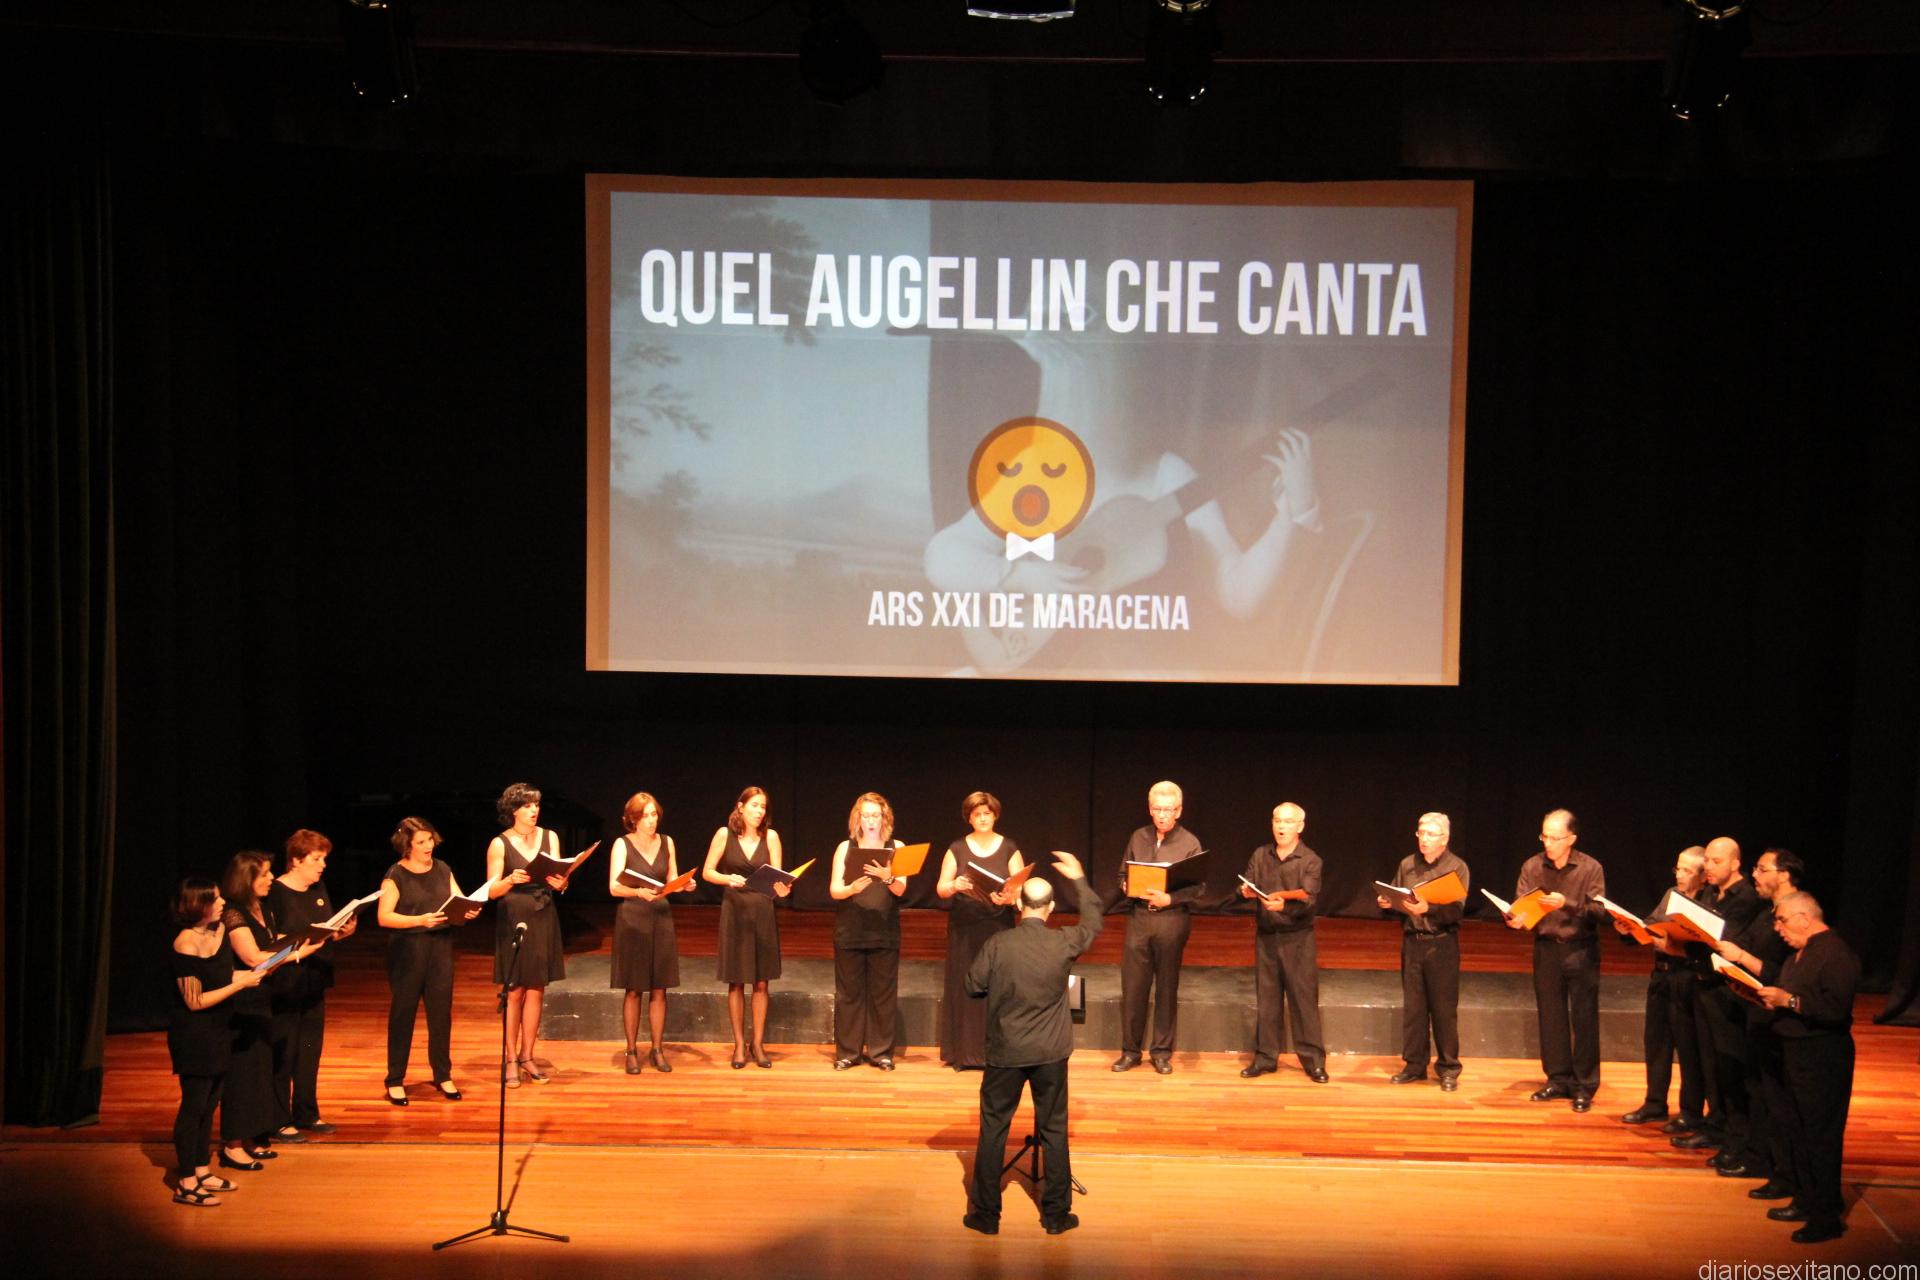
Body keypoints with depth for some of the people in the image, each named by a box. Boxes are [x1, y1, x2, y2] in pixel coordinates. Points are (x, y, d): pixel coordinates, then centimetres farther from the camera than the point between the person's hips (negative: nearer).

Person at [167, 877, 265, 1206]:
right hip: (193, 1035, -8)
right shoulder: (186, 944, -21)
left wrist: (248, 973, -3)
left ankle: (201, 1172, 27)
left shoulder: (219, 929, 2)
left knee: (209, 1104, 15)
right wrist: (239, 985, -20)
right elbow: (195, 1001, -20)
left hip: (217, 1032, 8)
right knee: (193, 1105, -1)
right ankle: (186, 1184, 8)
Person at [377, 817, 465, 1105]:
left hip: (441, 945, 4)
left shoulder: (442, 869, 9)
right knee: (403, 1013, 2)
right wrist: (420, 920, -24)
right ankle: (395, 1080, 10)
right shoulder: (396, 875, -6)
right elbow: (383, 917, -13)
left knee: (441, 1011, 5)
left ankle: (443, 1075, 16)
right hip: (407, 949, -4)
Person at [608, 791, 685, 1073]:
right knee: (634, 990, 1)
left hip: (661, 918, 3)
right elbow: (614, 887, -14)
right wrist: (639, 892, -31)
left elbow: (672, 881, 11)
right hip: (632, 919, -3)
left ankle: (657, 1050, 14)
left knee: (659, 989, 5)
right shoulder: (622, 844, -5)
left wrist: (684, 884, -11)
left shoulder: (667, 842, 7)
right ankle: (632, 1052, 10)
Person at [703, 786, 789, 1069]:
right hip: (734, 911, -1)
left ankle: (758, 1043, 15)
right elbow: (708, 872, 0)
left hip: (763, 912, 1)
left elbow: (777, 876, -3)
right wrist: (728, 879, -19)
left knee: (761, 982, 5)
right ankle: (739, 1044, 14)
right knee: (736, 981, 4)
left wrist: (781, 887, -25)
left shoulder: (770, 836, 0)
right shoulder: (725, 834, -3)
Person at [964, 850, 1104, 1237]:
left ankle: (985, 1214, 15)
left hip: (1005, 1052, -1)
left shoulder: (997, 944, -13)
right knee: (1054, 1130, 12)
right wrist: (1079, 879, 21)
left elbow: (973, 986, -4)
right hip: (1051, 1053, 1)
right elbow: (1093, 922, 10)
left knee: (993, 1129, 10)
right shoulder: (1064, 943, -9)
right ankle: (1056, 1214, 18)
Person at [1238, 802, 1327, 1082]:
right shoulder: (1260, 855, 7)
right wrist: (1247, 891, -23)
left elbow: (1308, 899, -14)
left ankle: (1313, 1060, 5)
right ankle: (1265, 1057, 16)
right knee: (1266, 999, 8)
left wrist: (1284, 904, -32)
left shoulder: (1310, 860, -4)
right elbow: (1246, 887, 1)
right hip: (1265, 936, 3)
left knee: (1304, 998, -2)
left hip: (1298, 938, -3)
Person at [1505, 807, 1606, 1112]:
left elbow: (1598, 911, -13)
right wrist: (1515, 920, -24)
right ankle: (1559, 1079, 21)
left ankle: (1585, 1086, 7)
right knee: (1550, 1017, 8)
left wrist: (1567, 904, -27)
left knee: (1583, 1018, -1)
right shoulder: (1532, 867, 1)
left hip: (1581, 950, -3)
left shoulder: (1591, 868, -6)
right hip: (1546, 949, 3)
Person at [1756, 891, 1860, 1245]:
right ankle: (1806, 1201, 29)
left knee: (1821, 1136, -5)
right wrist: (1770, 997, 2)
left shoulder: (1836, 954, -18)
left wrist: (1789, 1000, -24)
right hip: (1798, 1053, 10)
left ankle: (1827, 1218, 2)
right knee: (1798, 1132, 17)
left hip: (1823, 1057, -10)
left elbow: (1836, 1007, -27)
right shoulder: (1799, 955, 15)